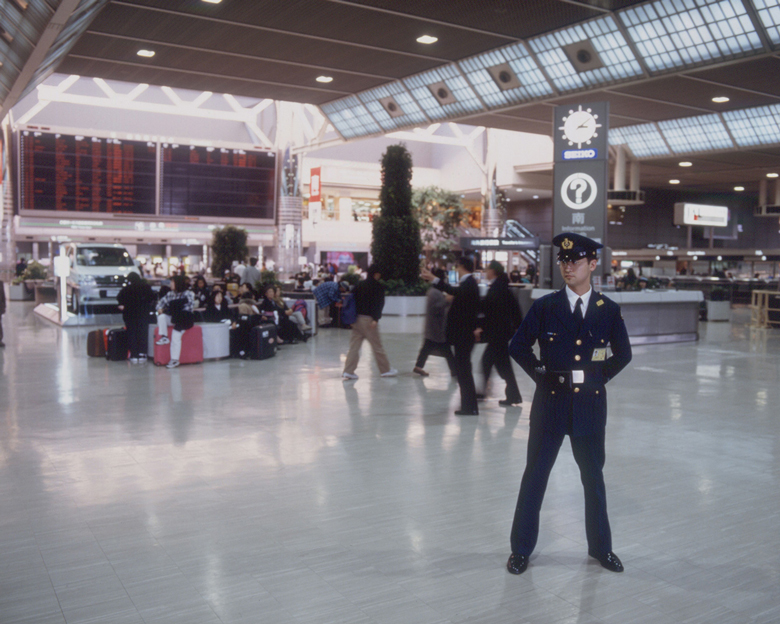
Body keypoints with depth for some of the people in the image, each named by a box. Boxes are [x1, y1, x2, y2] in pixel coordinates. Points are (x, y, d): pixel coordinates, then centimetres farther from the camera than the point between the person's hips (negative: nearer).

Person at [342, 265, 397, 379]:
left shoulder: (359, 284, 11)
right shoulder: (378, 287, -5)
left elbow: (353, 300, 11)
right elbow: (378, 304, -15)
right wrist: (375, 319, -19)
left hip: (357, 318, 5)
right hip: (369, 319, -5)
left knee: (354, 345, 6)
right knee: (377, 346, 4)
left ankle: (348, 371, 0)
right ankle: (385, 370, 15)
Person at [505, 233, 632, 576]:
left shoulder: (608, 310, 0)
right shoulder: (544, 307, -3)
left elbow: (623, 354, 13)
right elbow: (518, 346, 5)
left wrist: (599, 377, 4)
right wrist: (540, 374, 0)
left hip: (590, 404, 1)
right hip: (550, 402, -1)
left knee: (594, 477, 14)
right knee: (534, 476, 6)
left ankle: (601, 547, 32)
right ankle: (521, 549, 19)